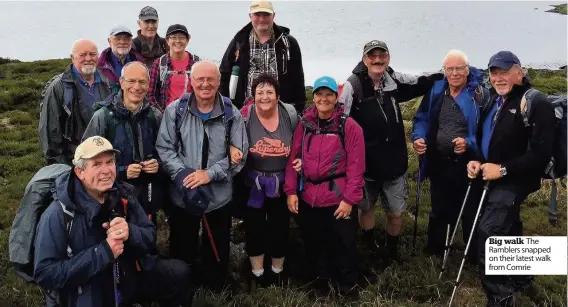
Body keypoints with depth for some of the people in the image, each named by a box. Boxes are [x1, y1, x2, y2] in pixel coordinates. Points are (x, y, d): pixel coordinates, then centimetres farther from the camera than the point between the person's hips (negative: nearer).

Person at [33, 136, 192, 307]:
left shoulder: (122, 195, -5)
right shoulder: (58, 214, -19)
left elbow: (151, 238, 1)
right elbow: (45, 274, -22)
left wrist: (130, 232, -23)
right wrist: (103, 252, -28)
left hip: (129, 277, 5)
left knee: (179, 273, -5)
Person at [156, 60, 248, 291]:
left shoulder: (232, 114, -3)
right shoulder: (175, 110, -3)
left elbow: (239, 154, -5)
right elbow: (164, 148, -4)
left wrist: (210, 173, -17)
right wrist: (182, 174, -20)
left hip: (219, 196, 0)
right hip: (183, 196, 0)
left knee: (217, 254, 16)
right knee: (182, 252, 16)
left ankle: (215, 293, 40)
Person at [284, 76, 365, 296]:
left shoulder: (349, 126, -7)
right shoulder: (304, 125, 4)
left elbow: (356, 165, -9)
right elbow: (293, 158, 5)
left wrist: (350, 198, -12)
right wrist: (290, 191, 0)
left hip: (339, 199, -3)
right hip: (308, 197, 4)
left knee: (342, 245, 8)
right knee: (314, 243, 17)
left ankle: (347, 285, 31)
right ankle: (321, 279, 40)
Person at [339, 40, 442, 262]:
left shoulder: (395, 80, -2)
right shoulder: (353, 86, -16)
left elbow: (422, 84, 14)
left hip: (394, 161, 3)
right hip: (365, 163, -3)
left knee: (396, 213, 12)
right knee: (366, 209, 18)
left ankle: (392, 252, 36)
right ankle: (371, 250, 43)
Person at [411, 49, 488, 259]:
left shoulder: (481, 94, -10)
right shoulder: (435, 91, 2)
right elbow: (422, 119, 9)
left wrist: (469, 143, -27)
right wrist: (418, 138, -11)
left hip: (468, 164, -4)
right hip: (439, 163, 4)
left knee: (471, 212, 9)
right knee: (440, 210, 21)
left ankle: (475, 255, 28)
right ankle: (435, 250, 39)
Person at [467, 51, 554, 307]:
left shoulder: (536, 103, -17)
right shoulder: (493, 102, 9)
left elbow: (541, 153, -22)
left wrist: (503, 169, -23)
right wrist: (476, 160, -1)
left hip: (514, 181, -8)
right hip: (492, 178, 9)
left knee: (488, 232, -18)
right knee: (508, 230, 22)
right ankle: (519, 276, 42)